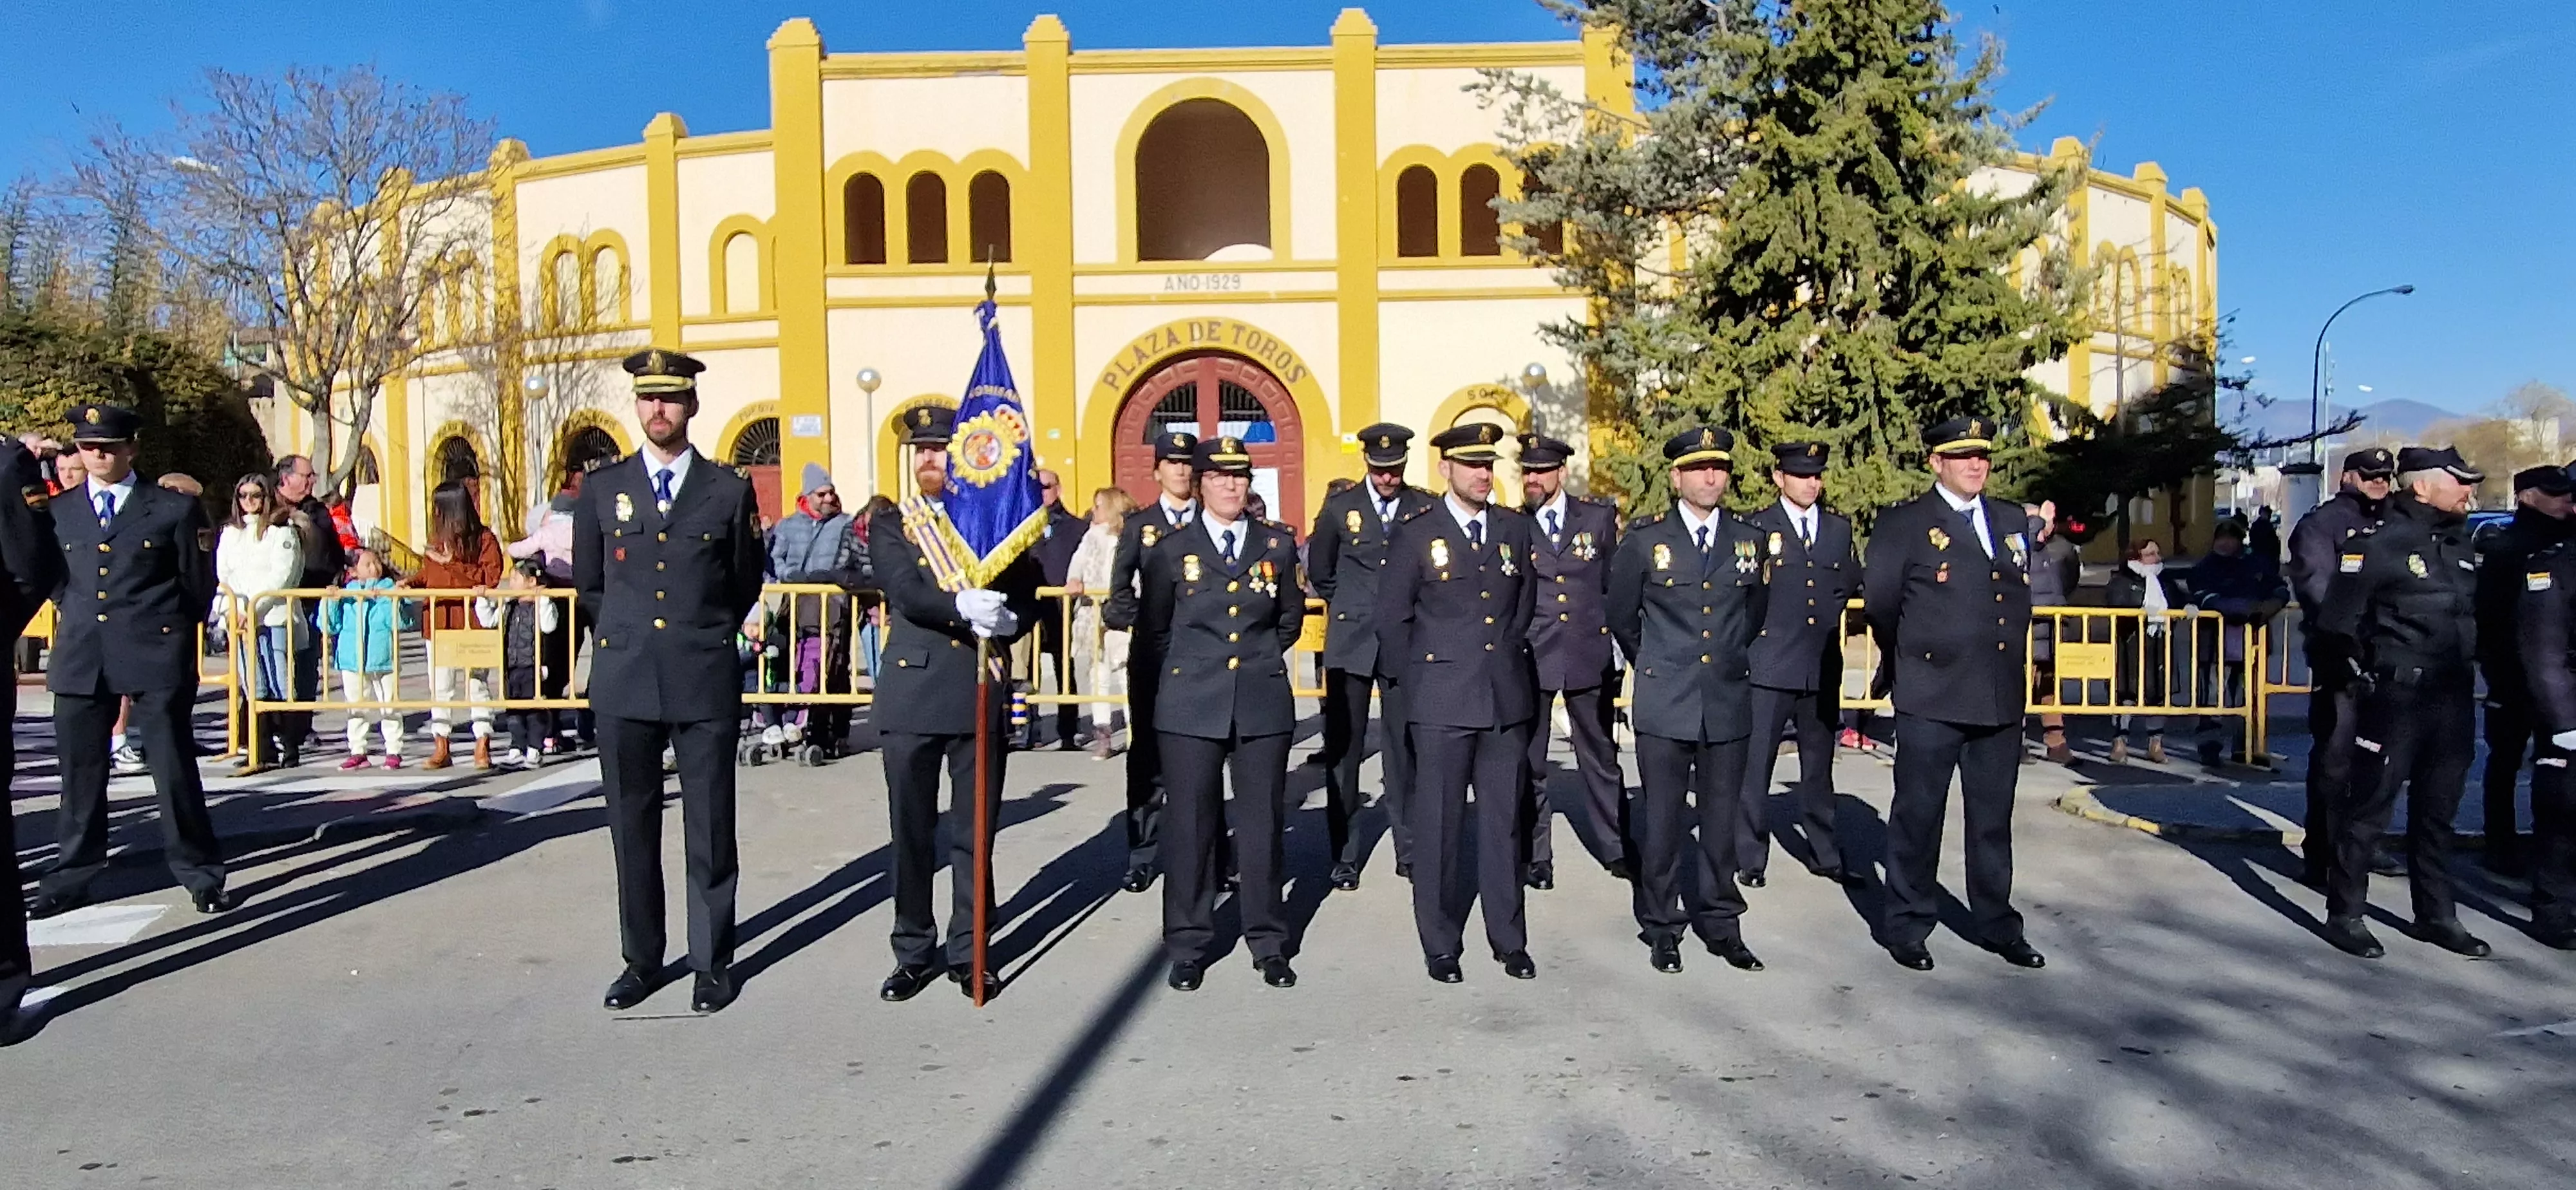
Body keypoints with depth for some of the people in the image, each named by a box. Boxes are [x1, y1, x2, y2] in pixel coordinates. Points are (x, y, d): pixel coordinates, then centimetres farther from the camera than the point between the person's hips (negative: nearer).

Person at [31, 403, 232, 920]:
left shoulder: (175, 508, 1)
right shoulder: (57, 512, 11)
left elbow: (199, 584, 7)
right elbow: (56, 582, 21)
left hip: (156, 652, -3)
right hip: (80, 657, 3)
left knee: (174, 768, 0)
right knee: (80, 771, 8)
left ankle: (201, 875, 8)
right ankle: (72, 877, 19)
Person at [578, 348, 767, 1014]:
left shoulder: (730, 490, 4)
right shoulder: (602, 489, 8)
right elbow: (588, 584, 17)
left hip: (705, 682, -2)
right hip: (624, 682, 2)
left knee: (710, 829, 4)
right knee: (632, 828, 8)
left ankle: (712, 963, 16)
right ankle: (641, 959, 21)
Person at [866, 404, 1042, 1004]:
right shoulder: (891, 525, 7)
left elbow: (1027, 601, 5)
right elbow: (907, 592, -11)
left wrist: (1004, 623, -17)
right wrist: (962, 606, -28)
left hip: (981, 694, 1)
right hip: (912, 692, 0)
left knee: (976, 832, 7)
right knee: (911, 831, 6)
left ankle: (968, 951, 18)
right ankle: (915, 951, 19)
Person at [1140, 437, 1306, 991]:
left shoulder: (1278, 544, 6)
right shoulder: (1171, 549, 3)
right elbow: (1155, 630, 13)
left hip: (1263, 702, 1)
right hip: (1192, 705, -1)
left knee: (1263, 823, 6)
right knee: (1190, 825, 2)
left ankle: (1269, 942, 18)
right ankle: (1189, 946, 14)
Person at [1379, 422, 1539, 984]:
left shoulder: (1516, 529, 9)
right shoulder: (1415, 534, -2)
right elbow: (1392, 620, 1)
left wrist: (1510, 657, 14)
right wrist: (1417, 685, 2)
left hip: (1507, 700, 3)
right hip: (1441, 704, -3)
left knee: (1504, 822, 9)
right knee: (1438, 825, 3)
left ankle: (1508, 938, 21)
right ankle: (1440, 944, 16)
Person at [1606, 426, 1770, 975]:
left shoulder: (1749, 540, 7)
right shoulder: (1644, 539, -1)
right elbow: (1621, 617, 9)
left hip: (1728, 704, 2)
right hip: (1664, 704, -2)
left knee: (1722, 820, 8)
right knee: (1662, 820, 4)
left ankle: (1721, 923, 21)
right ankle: (1662, 927, 16)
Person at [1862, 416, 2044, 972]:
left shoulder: (2013, 521, 14)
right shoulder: (1903, 524, -3)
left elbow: (2019, 598, 20)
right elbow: (1881, 603, -1)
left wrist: (2014, 668, 17)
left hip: (2002, 696, 5)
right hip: (1931, 698, -5)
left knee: (1993, 817, 13)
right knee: (1918, 815, 3)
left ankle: (1998, 924, 25)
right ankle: (1908, 926, 14)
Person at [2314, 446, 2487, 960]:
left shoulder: (2459, 543, 12)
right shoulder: (2378, 543, -11)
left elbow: (2473, 614, 19)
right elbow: (2339, 620, -12)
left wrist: (2465, 665, 10)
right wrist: (2373, 669, -5)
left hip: (2455, 700, 8)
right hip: (2397, 700, -7)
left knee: (2437, 811, 16)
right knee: (2370, 808, -1)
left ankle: (2436, 914, 26)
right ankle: (2345, 915, 7)